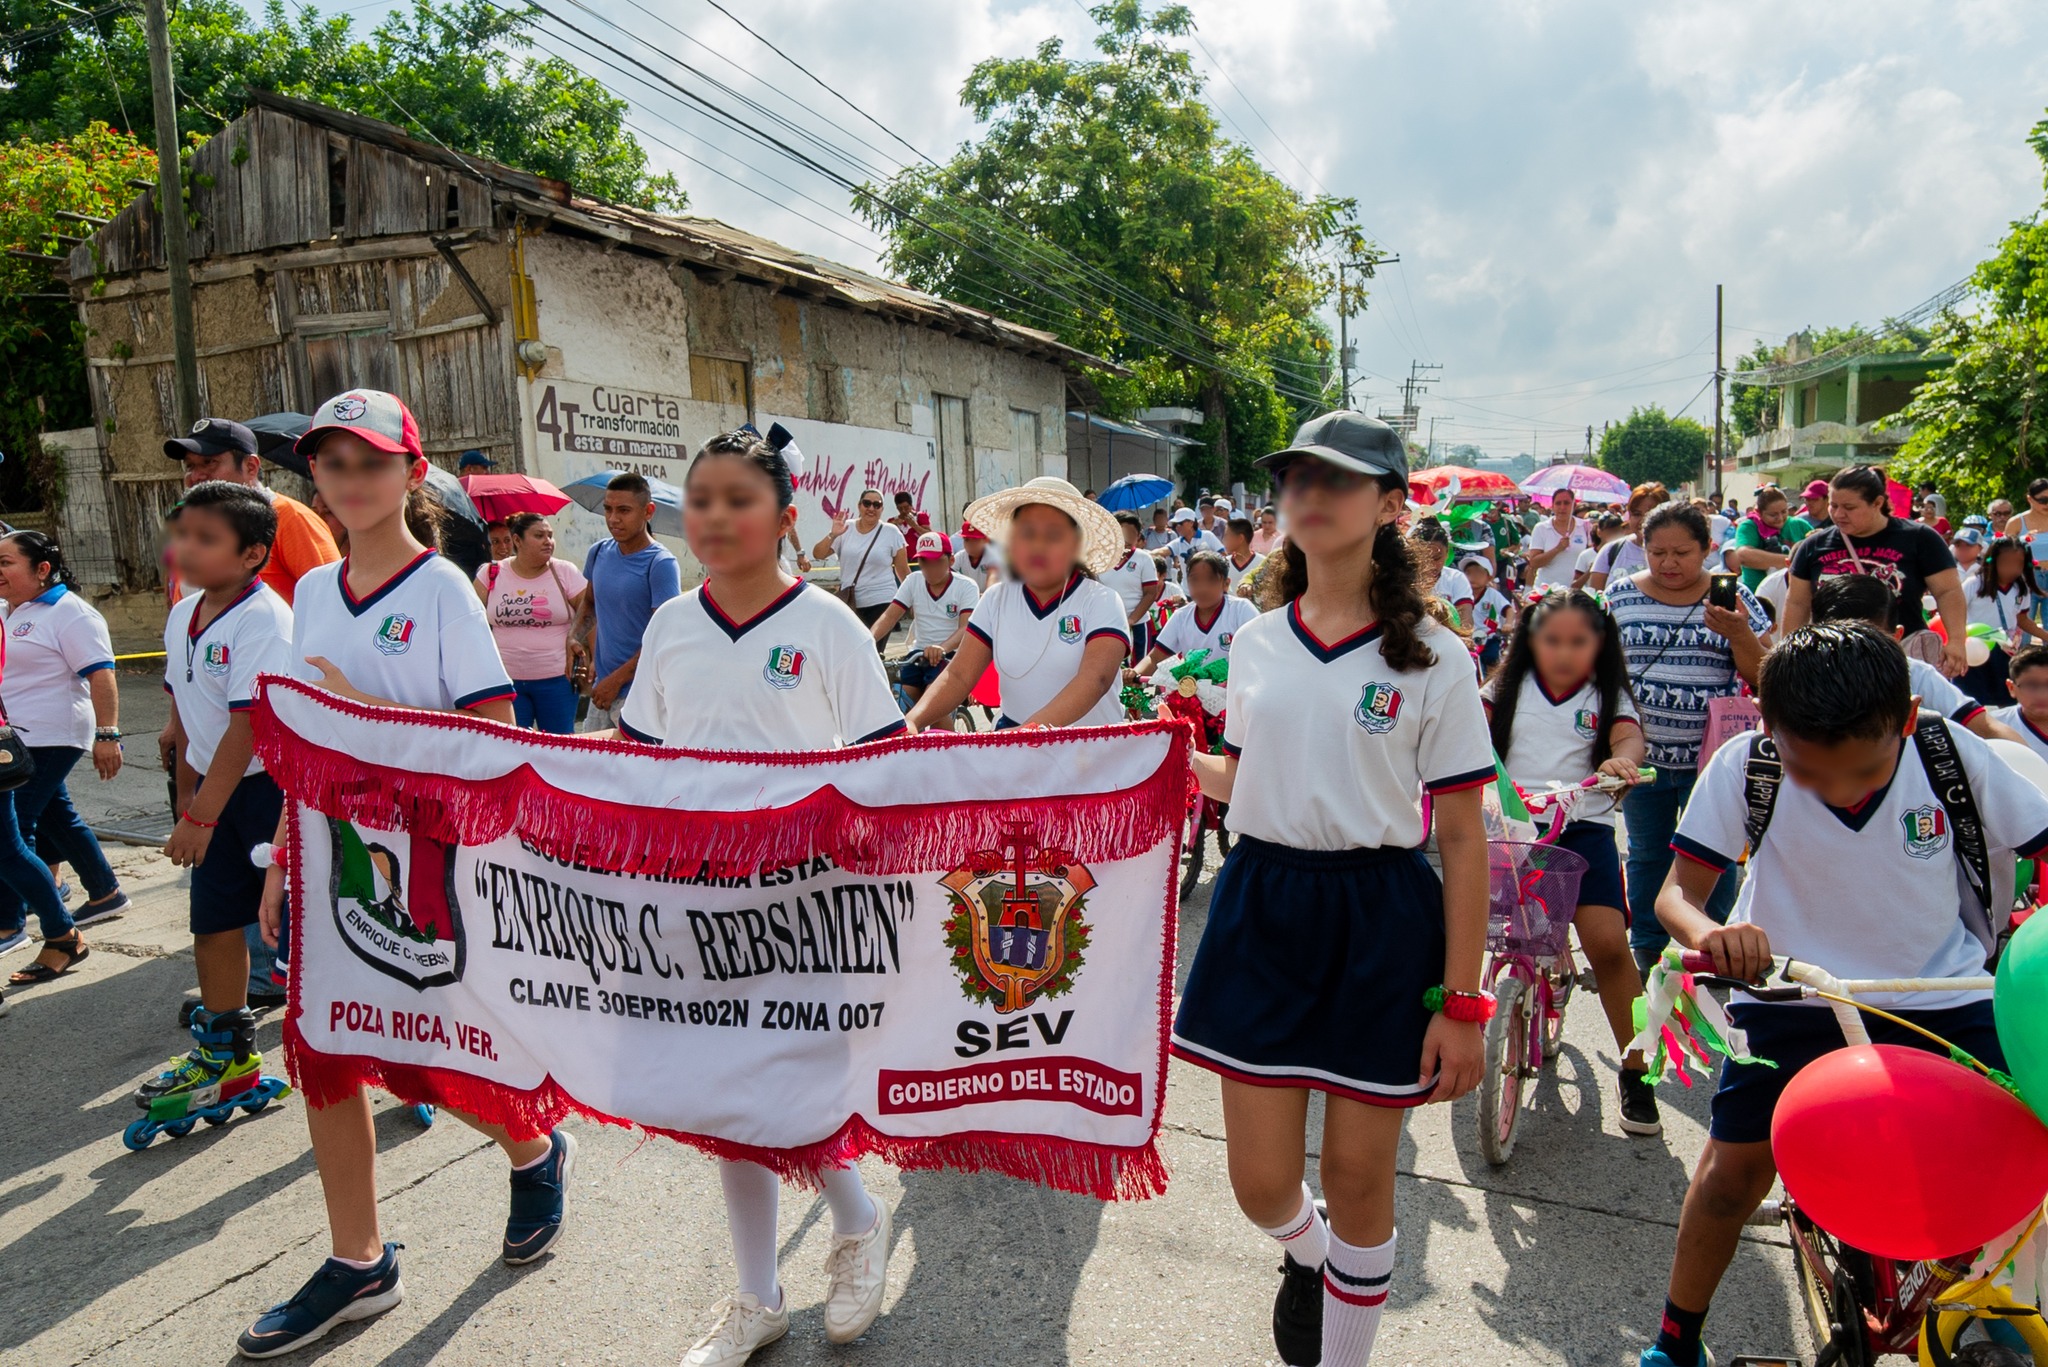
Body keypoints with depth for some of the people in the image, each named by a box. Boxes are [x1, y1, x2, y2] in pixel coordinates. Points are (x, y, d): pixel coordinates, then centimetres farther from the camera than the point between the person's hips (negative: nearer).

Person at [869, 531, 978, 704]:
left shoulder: (966, 586, -8)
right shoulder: (913, 581, 3)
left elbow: (966, 627, -22)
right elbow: (889, 616, -5)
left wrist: (942, 648, -44)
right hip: (919, 652, 4)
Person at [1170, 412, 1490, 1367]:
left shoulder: (1433, 658, -5)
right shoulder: (1255, 642, 5)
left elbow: (1461, 835, -5)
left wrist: (1462, 1001, -8)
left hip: (1380, 922, -3)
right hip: (1261, 905, 3)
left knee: (1358, 1178, 9)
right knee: (1261, 1181, 9)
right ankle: (1305, 1253, 46)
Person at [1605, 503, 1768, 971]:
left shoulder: (1732, 598, -1)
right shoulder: (1621, 595, 2)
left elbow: (1762, 676, -3)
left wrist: (1739, 633, -20)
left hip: (1712, 757, -1)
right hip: (1642, 754, 1)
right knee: (1646, 856, 13)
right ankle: (1646, 954, 26)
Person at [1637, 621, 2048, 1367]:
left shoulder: (1952, 753, -14)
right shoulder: (1742, 767, -17)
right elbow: (1677, 891, -16)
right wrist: (1709, 933, -39)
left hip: (1941, 1001, 2)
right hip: (1793, 996, -2)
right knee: (1735, 1165, -8)